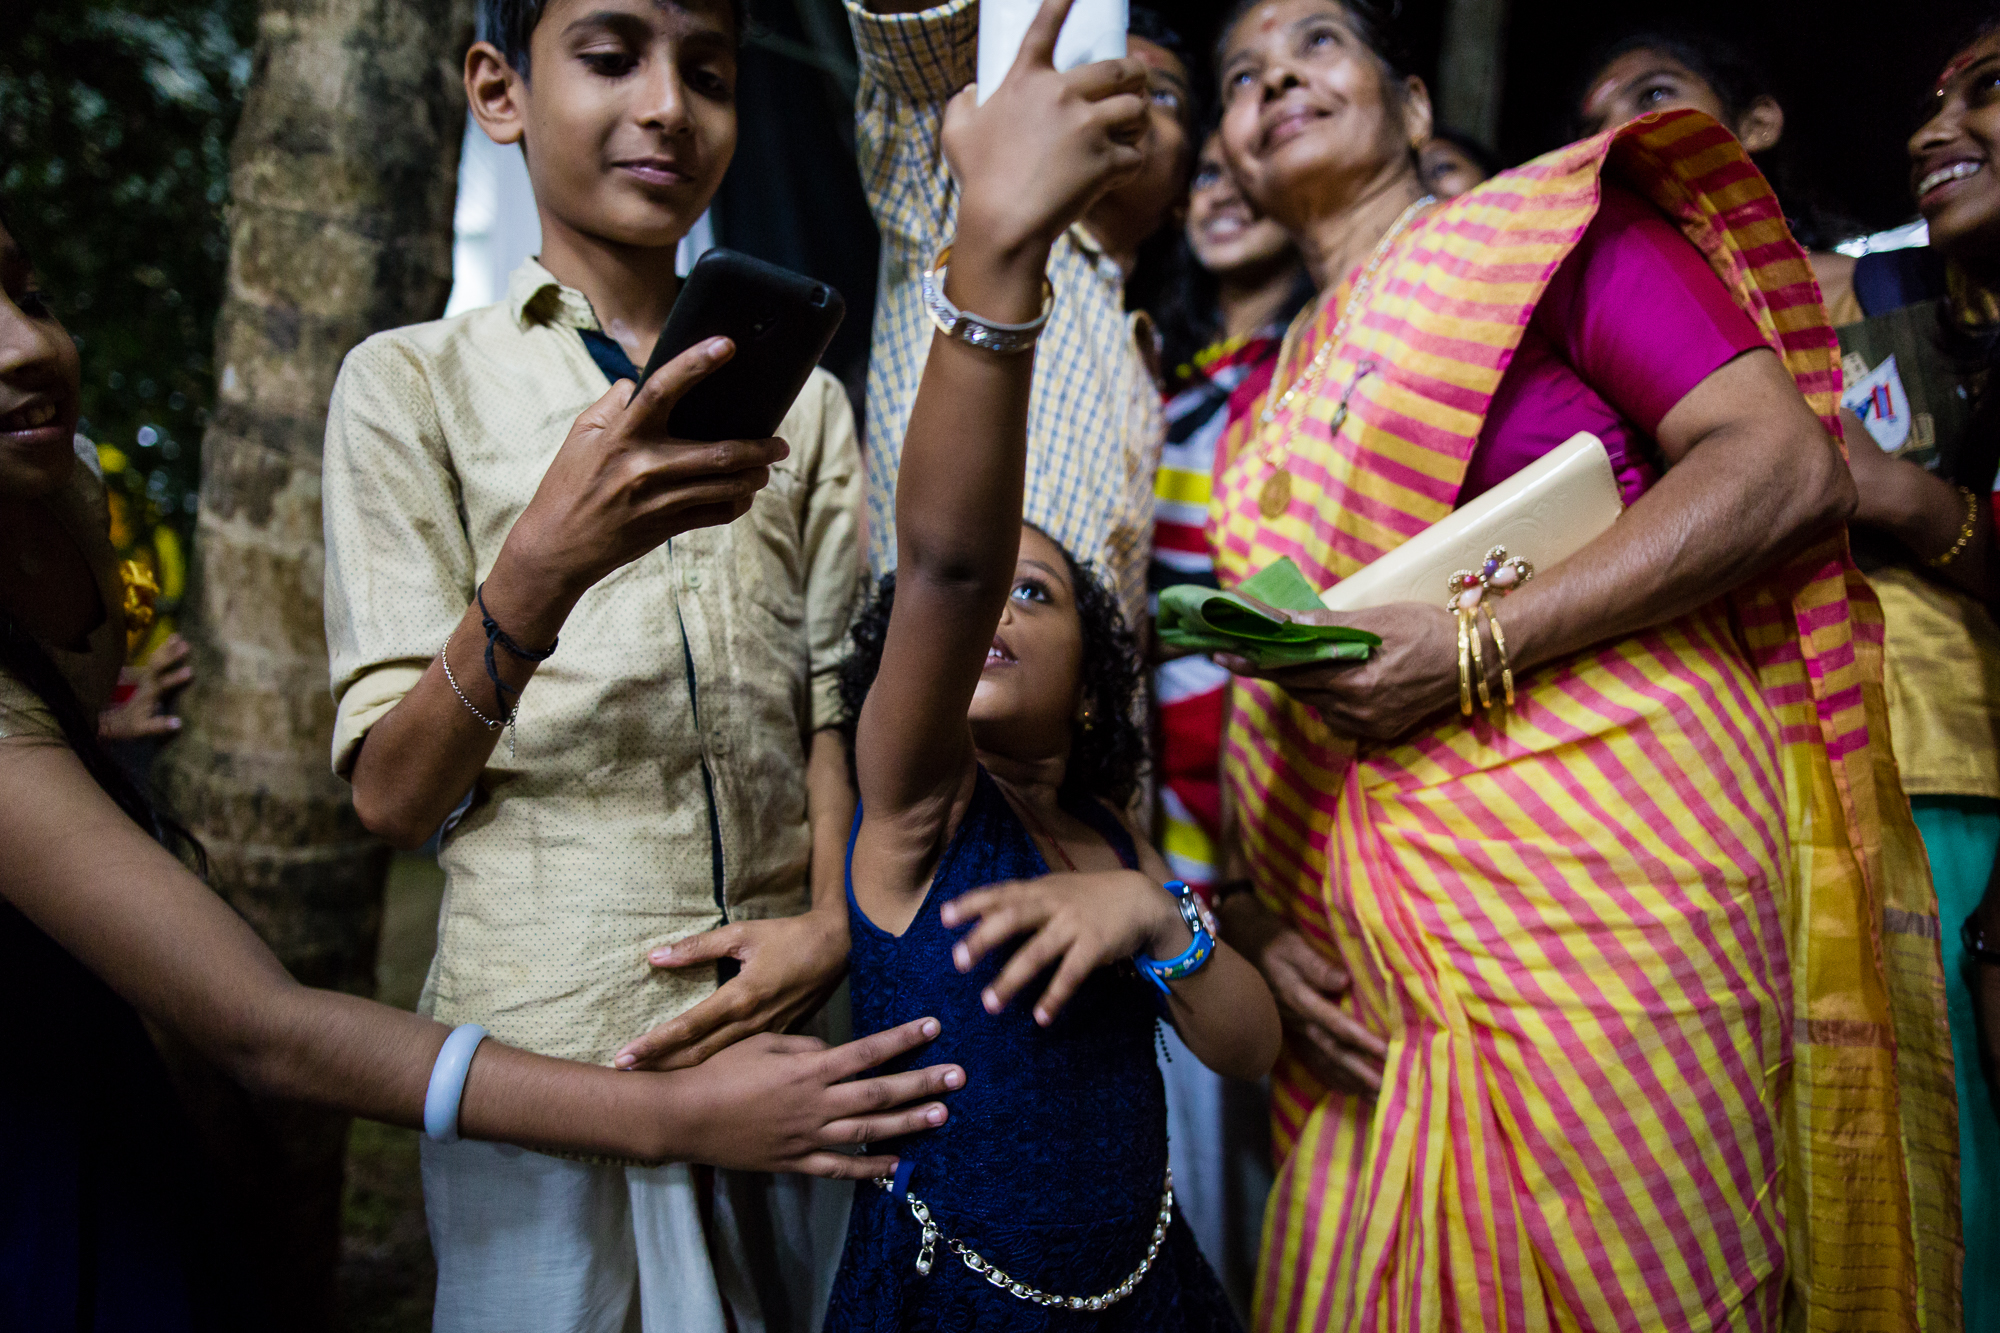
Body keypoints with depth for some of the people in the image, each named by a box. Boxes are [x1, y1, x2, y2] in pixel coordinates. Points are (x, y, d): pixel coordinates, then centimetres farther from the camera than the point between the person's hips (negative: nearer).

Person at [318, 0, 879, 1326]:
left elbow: (841, 702, 10)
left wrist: (837, 923, -9)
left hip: (793, 1020, 3)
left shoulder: (803, 400, 13)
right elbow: (392, 794, -7)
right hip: (543, 1047, -3)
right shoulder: (411, 382, 1)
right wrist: (542, 570, -25)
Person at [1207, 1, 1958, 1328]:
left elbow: (1789, 465, -9)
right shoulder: (1267, 412, 20)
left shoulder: (1540, 226, 4)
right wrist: (1258, 922, 1)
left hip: (1601, 868, -5)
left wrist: (1478, 644, -16)